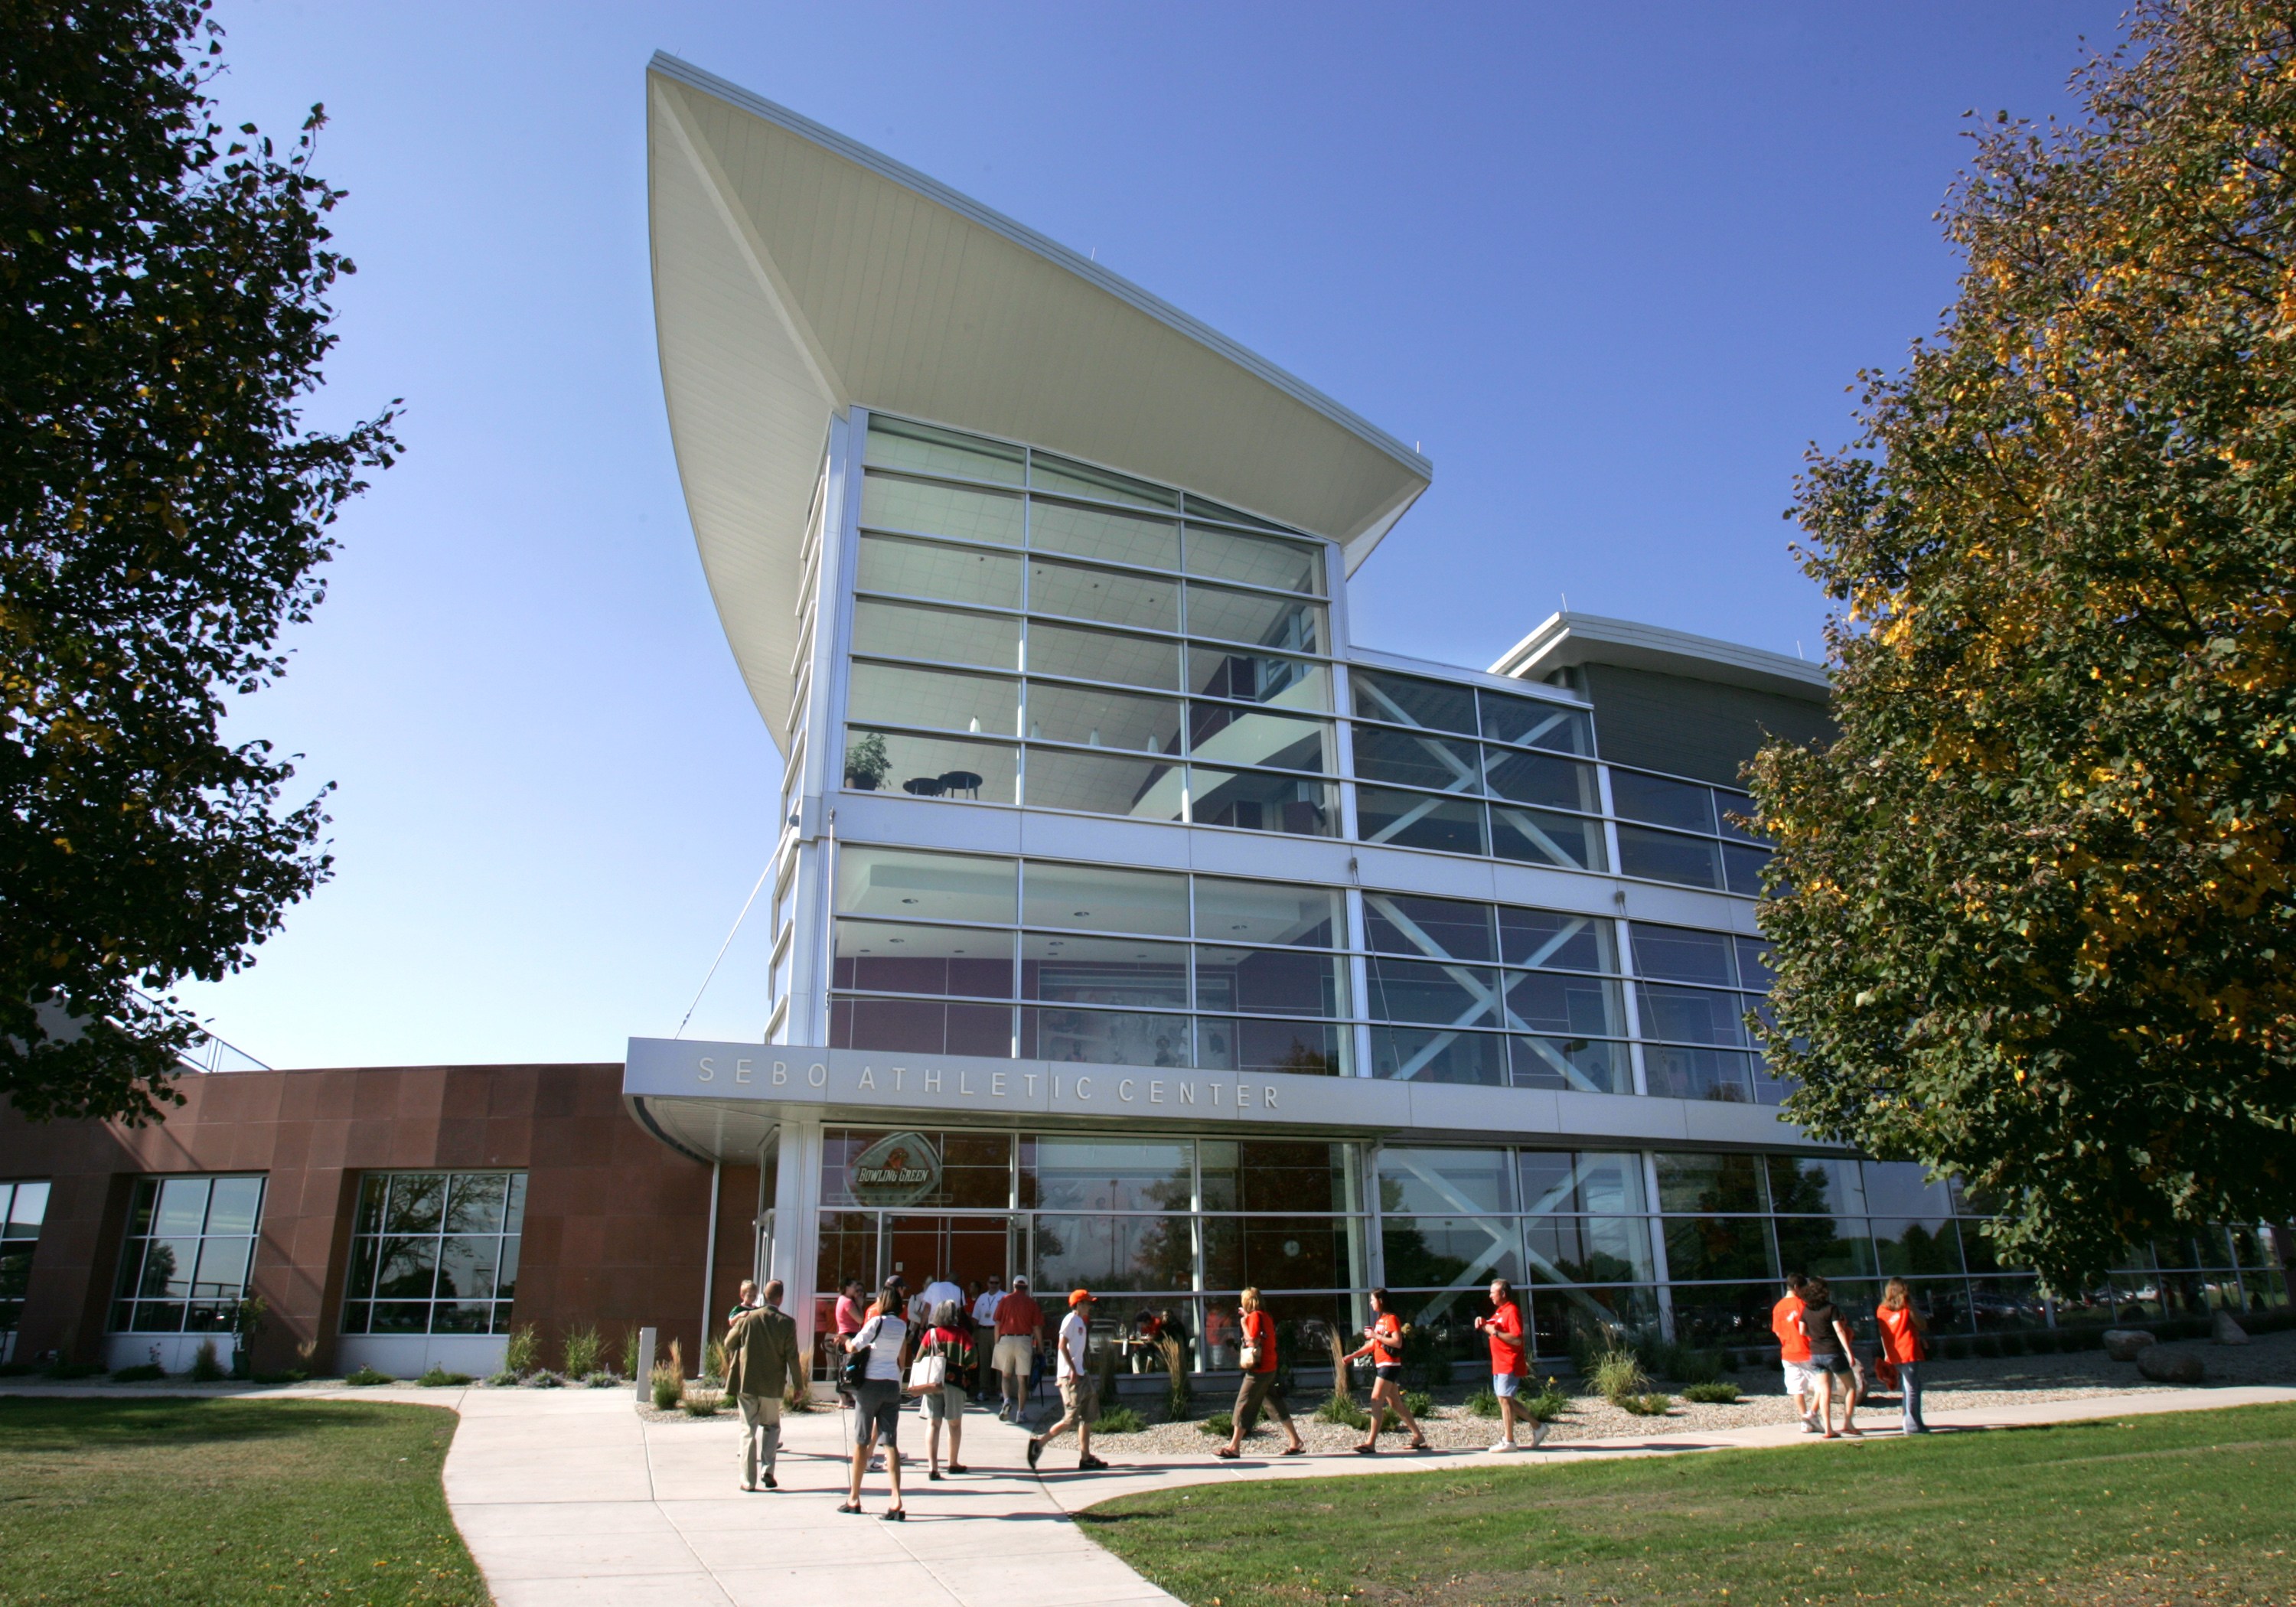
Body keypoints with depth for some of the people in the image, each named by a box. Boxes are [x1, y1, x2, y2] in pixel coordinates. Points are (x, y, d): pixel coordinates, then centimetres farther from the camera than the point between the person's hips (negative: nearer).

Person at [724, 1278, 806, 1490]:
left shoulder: (748, 1318, -9)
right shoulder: (787, 1323, -11)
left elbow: (729, 1343, 5)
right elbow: (792, 1357, -8)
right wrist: (798, 1384, 3)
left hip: (745, 1381, 0)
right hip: (772, 1384, 0)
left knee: (748, 1429, 8)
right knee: (772, 1426, 18)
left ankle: (748, 1480, 6)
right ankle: (768, 1469, 4)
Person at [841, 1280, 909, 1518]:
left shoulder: (877, 1322, -9)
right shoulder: (902, 1326, 9)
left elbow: (852, 1348, -10)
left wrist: (846, 1341, 10)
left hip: (871, 1383, -4)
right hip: (892, 1384, 4)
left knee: (861, 1442, 8)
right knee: (891, 1443, 0)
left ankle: (854, 1499, 17)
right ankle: (897, 1502, -10)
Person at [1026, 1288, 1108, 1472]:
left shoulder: (1081, 1322, 17)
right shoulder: (1071, 1319, -11)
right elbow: (1062, 1345, -19)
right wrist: (1073, 1369, -22)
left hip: (1080, 1375, 10)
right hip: (1070, 1376, -10)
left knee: (1087, 1418, 10)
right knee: (1072, 1419, -10)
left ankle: (1085, 1458, 13)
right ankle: (1039, 1442, -4)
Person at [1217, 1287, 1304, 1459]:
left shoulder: (1255, 1316, -12)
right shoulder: (1265, 1316, 14)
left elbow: (1253, 1341, -19)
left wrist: (1244, 1324, -8)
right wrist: (1247, 1317, 16)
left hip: (1258, 1370, -9)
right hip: (1269, 1368, 9)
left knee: (1244, 1406, -5)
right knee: (1276, 1406, 13)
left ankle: (1234, 1447, -3)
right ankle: (1296, 1444, 13)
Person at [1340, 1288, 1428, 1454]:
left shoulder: (1392, 1319, -11)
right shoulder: (1379, 1319, 17)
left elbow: (1398, 1342, -21)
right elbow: (1373, 1344, 22)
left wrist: (1376, 1335, -19)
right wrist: (1353, 1355, 15)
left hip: (1390, 1365, -10)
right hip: (1381, 1365, 10)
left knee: (1376, 1401, -14)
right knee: (1395, 1404, 12)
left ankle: (1371, 1443, -17)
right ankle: (1418, 1437, 20)